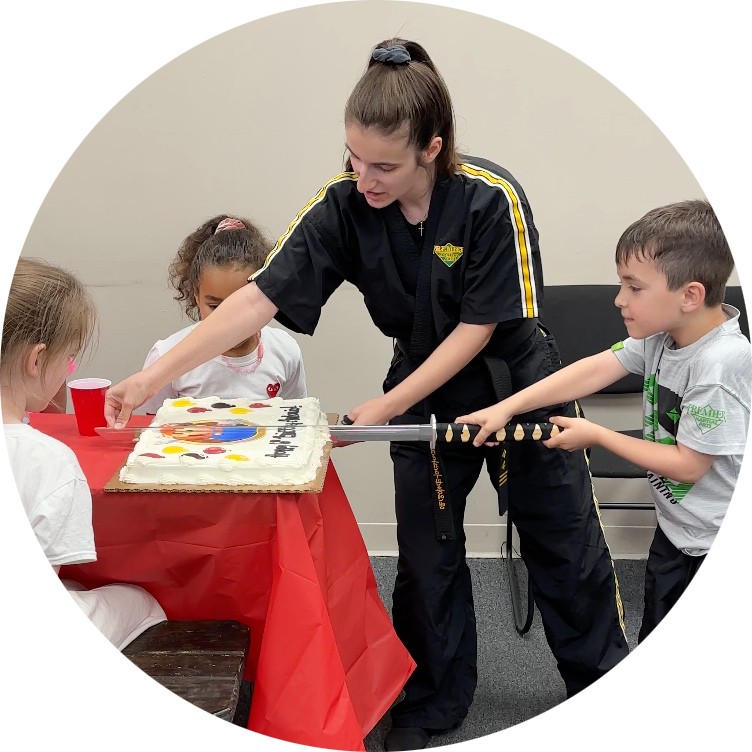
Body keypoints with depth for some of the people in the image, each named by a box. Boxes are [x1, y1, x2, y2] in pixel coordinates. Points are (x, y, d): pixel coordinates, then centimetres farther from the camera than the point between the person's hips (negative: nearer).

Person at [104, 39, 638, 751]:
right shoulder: (342, 204, -20)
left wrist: (383, 408, -25)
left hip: (516, 386, -2)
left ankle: (605, 688, 36)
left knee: (564, 544, 12)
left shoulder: (493, 201, -28)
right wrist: (152, 376, -29)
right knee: (426, 553, 9)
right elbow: (259, 297, -23)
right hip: (424, 395, 2)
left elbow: (477, 329, -23)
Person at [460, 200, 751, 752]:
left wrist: (596, 436, -17)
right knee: (660, 660, 23)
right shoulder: (662, 335, -7)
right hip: (675, 534, 8)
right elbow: (593, 370, -3)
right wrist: (506, 408, -7)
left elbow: (688, 464, -26)